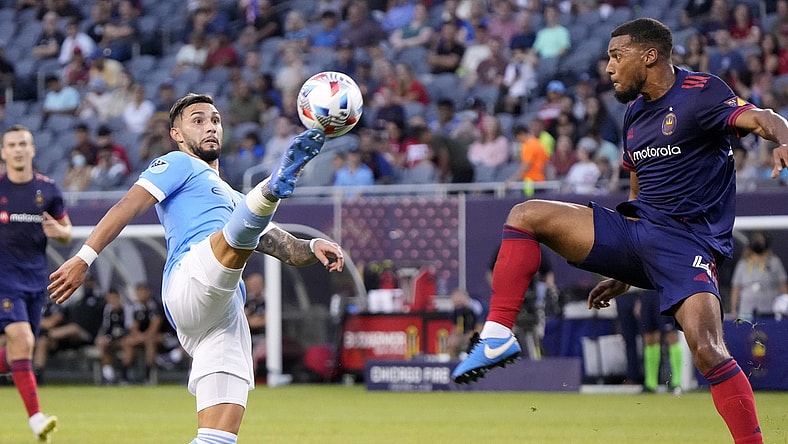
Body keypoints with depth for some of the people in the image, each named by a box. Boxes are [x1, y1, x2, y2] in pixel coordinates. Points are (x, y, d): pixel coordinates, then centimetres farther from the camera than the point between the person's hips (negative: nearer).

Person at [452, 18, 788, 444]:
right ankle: (498, 336, -9)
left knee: (708, 352, -26)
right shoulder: (636, 113, 17)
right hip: (634, 228, 8)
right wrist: (623, 274, 26)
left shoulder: (700, 92, -8)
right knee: (526, 215, -4)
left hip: (687, 244, -7)